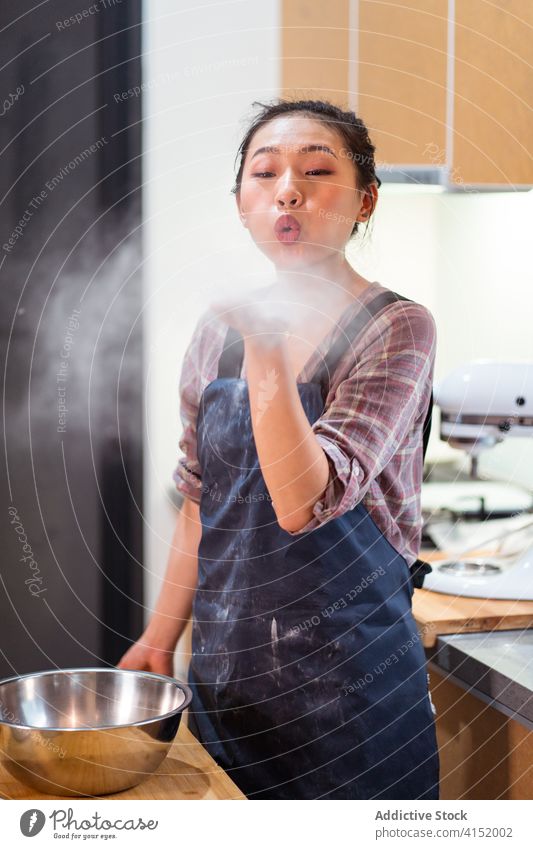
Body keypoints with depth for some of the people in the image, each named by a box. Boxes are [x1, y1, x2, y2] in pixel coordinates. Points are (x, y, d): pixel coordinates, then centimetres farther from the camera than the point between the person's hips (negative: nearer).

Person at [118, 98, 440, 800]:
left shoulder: (398, 329, -11)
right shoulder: (219, 328, 4)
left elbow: (302, 502, -23)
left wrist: (266, 346, -28)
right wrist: (160, 639, 12)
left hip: (347, 682, -5)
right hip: (224, 672, 5)